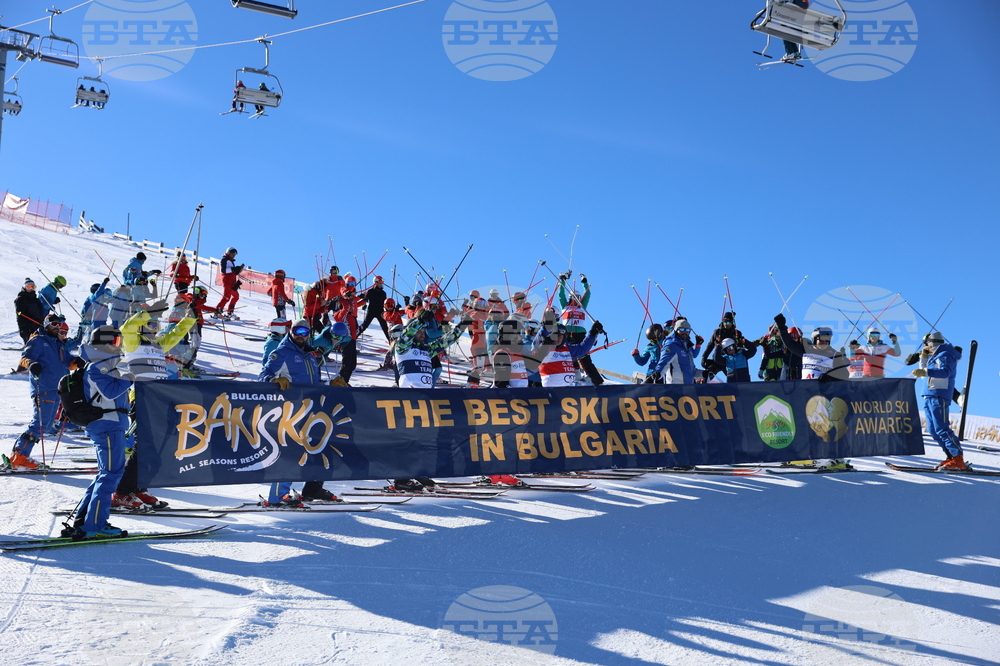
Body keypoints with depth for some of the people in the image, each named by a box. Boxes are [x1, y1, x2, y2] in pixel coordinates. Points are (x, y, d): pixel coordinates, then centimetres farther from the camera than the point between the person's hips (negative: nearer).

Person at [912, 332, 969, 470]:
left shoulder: (945, 355, -5)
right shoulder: (935, 356, 23)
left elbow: (945, 372, -22)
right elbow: (924, 372, 31)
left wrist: (925, 372, -33)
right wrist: (923, 357, 20)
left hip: (939, 396, -10)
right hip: (929, 396, 10)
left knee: (942, 429, -16)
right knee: (933, 430, 5)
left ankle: (958, 460, -16)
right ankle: (951, 457, 7)